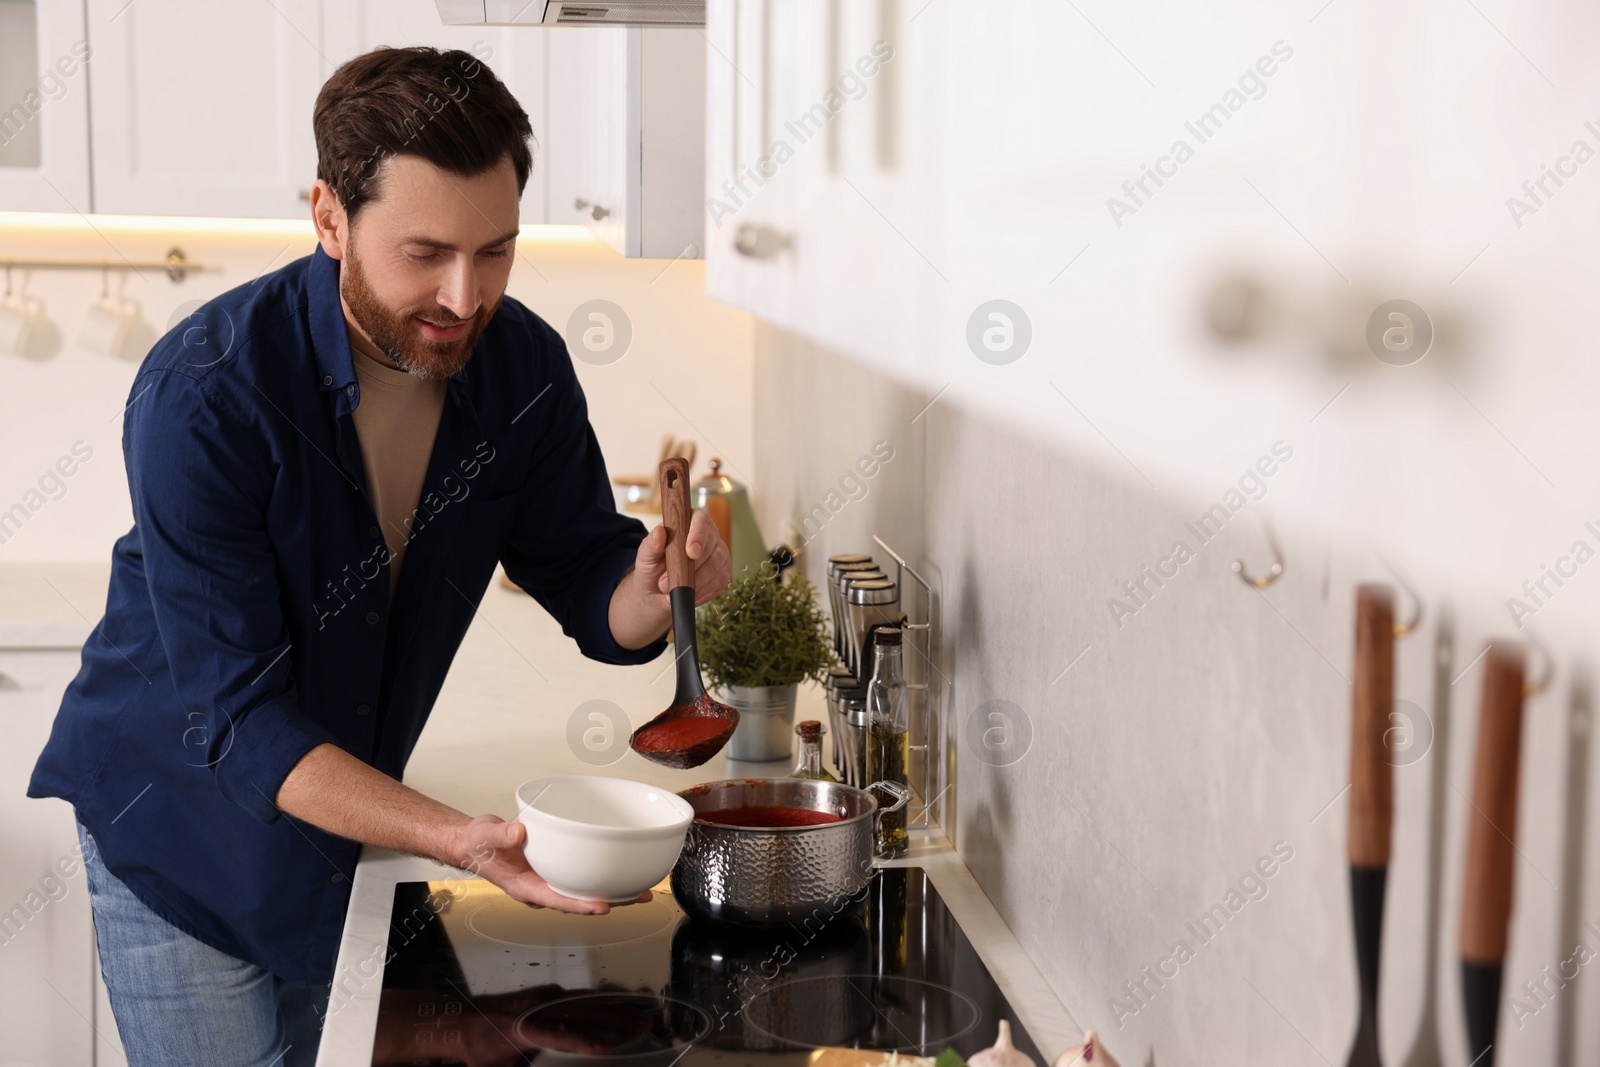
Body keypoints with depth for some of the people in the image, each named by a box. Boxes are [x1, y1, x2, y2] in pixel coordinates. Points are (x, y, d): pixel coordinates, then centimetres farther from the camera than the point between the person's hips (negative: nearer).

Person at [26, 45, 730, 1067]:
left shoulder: (524, 364, -13)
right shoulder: (201, 396, -29)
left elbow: (584, 582, -4)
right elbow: (239, 720, -31)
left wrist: (653, 584, -29)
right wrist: (459, 838, -43)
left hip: (354, 812, 5)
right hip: (182, 818, -5)